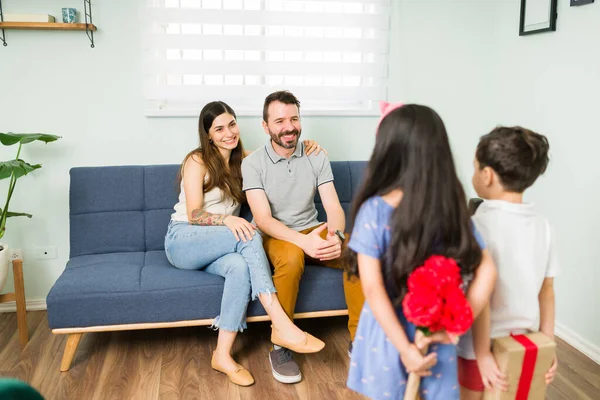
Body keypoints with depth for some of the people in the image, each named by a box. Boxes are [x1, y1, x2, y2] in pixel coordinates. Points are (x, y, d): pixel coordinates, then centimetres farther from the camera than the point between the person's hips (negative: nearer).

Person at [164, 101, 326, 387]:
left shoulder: (243, 160, 10)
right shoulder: (197, 161, -7)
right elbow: (193, 214, -14)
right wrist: (227, 219, -33)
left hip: (217, 247, 5)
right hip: (182, 241, -4)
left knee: (241, 266, -34)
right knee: (250, 235, -32)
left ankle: (223, 355, -29)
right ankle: (281, 326, -37)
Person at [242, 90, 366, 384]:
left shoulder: (317, 158, -1)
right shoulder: (253, 163, -10)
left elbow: (334, 207, -6)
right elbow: (263, 220, -18)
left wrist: (336, 235, -30)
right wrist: (303, 241, -35)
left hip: (313, 231, 3)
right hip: (275, 237, -3)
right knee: (292, 257, -38)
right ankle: (280, 346, -20)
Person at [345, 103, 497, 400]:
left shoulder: (374, 210, -18)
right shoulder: (454, 207, -7)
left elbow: (373, 289, -21)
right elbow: (486, 270, -7)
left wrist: (405, 348, -17)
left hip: (390, 333, -2)